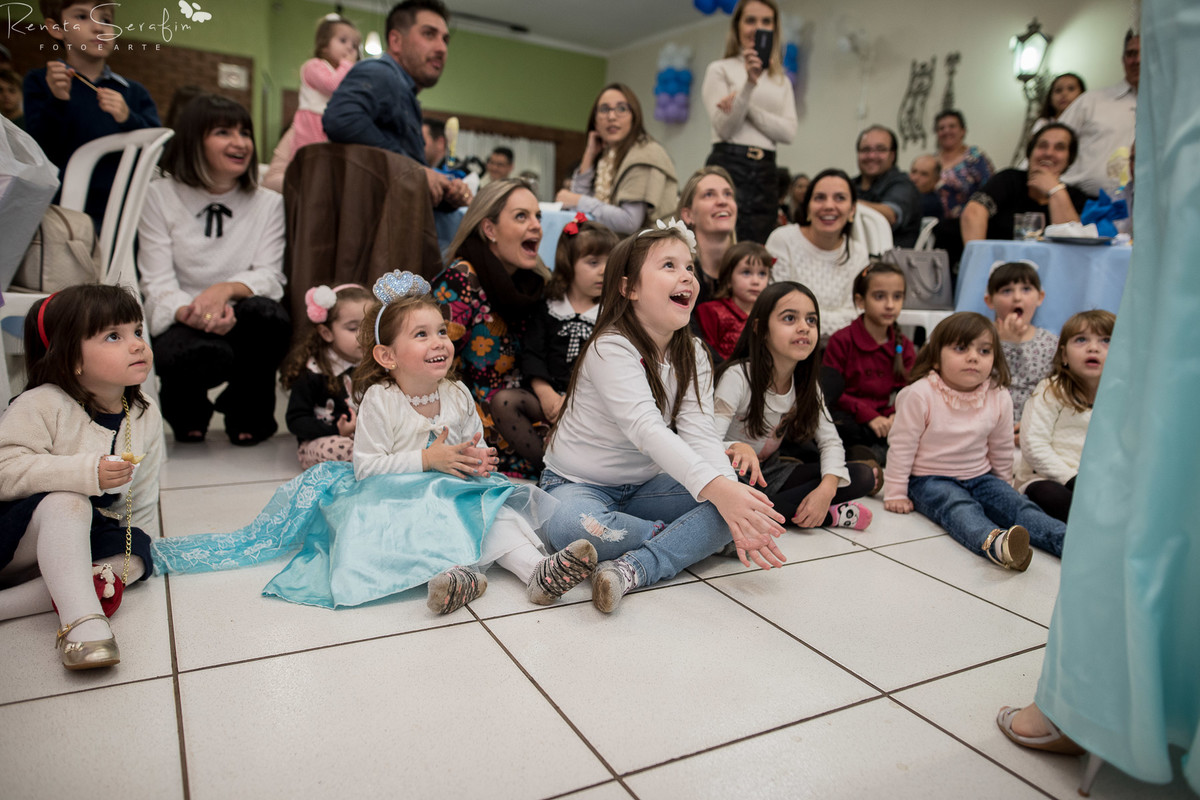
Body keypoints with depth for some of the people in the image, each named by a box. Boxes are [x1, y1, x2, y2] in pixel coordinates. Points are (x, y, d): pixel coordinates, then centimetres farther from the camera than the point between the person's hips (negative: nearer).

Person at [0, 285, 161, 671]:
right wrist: (87, 472, -36)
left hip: (85, 537, 5)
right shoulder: (41, 405, -15)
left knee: (135, 554, -21)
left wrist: (129, 560, -1)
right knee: (66, 502, -33)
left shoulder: (146, 416, 0)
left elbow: (142, 499, 6)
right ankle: (81, 618, -41)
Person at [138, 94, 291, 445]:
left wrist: (226, 289, -25)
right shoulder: (160, 198, 5)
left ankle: (248, 414, -5)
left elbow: (269, 276, -2)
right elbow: (157, 283, -4)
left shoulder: (268, 204, 10)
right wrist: (192, 311, -27)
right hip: (182, 324, -2)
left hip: (240, 325, 2)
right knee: (205, 353, -38)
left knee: (267, 313, -34)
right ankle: (187, 408, 3)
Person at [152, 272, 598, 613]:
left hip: (451, 494, 4)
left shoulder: (457, 395, 5)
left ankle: (536, 568, -35)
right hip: (391, 497, -3)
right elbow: (366, 466, -13)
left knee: (495, 511, -21)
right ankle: (450, 571, -53)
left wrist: (476, 461, -10)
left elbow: (475, 447, 16)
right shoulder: (379, 401, -10)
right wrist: (426, 459, -21)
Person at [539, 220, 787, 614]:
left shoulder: (693, 358, 0)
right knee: (569, 524, -40)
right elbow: (646, 429, -35)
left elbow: (701, 436, -14)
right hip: (578, 485, -5)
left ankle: (635, 568, -28)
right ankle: (688, 540, -18)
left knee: (747, 501, -16)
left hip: (646, 486, 6)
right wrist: (716, 488, -48)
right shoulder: (610, 349, -22)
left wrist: (733, 496, -32)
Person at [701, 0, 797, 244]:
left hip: (765, 172, 4)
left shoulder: (782, 81, 18)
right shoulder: (720, 70, 7)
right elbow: (724, 128, -5)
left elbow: (789, 133, 4)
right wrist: (750, 83, -15)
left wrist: (747, 108, -6)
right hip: (728, 166, -4)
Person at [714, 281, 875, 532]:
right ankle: (829, 514, -24)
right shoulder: (738, 376, -20)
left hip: (772, 473, 5)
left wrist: (827, 488, -19)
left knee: (863, 476, -8)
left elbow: (830, 441, 1)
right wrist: (738, 449, -49)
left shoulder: (805, 383, 0)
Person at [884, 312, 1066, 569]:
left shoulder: (1000, 398, -2)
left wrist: (1004, 489, 22)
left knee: (1018, 504, -19)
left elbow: (1001, 450, 14)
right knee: (960, 509, -33)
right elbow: (901, 446, -9)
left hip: (980, 477, 6)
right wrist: (895, 494, -6)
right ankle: (993, 544, -61)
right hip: (930, 480, -5)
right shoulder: (920, 395, -17)